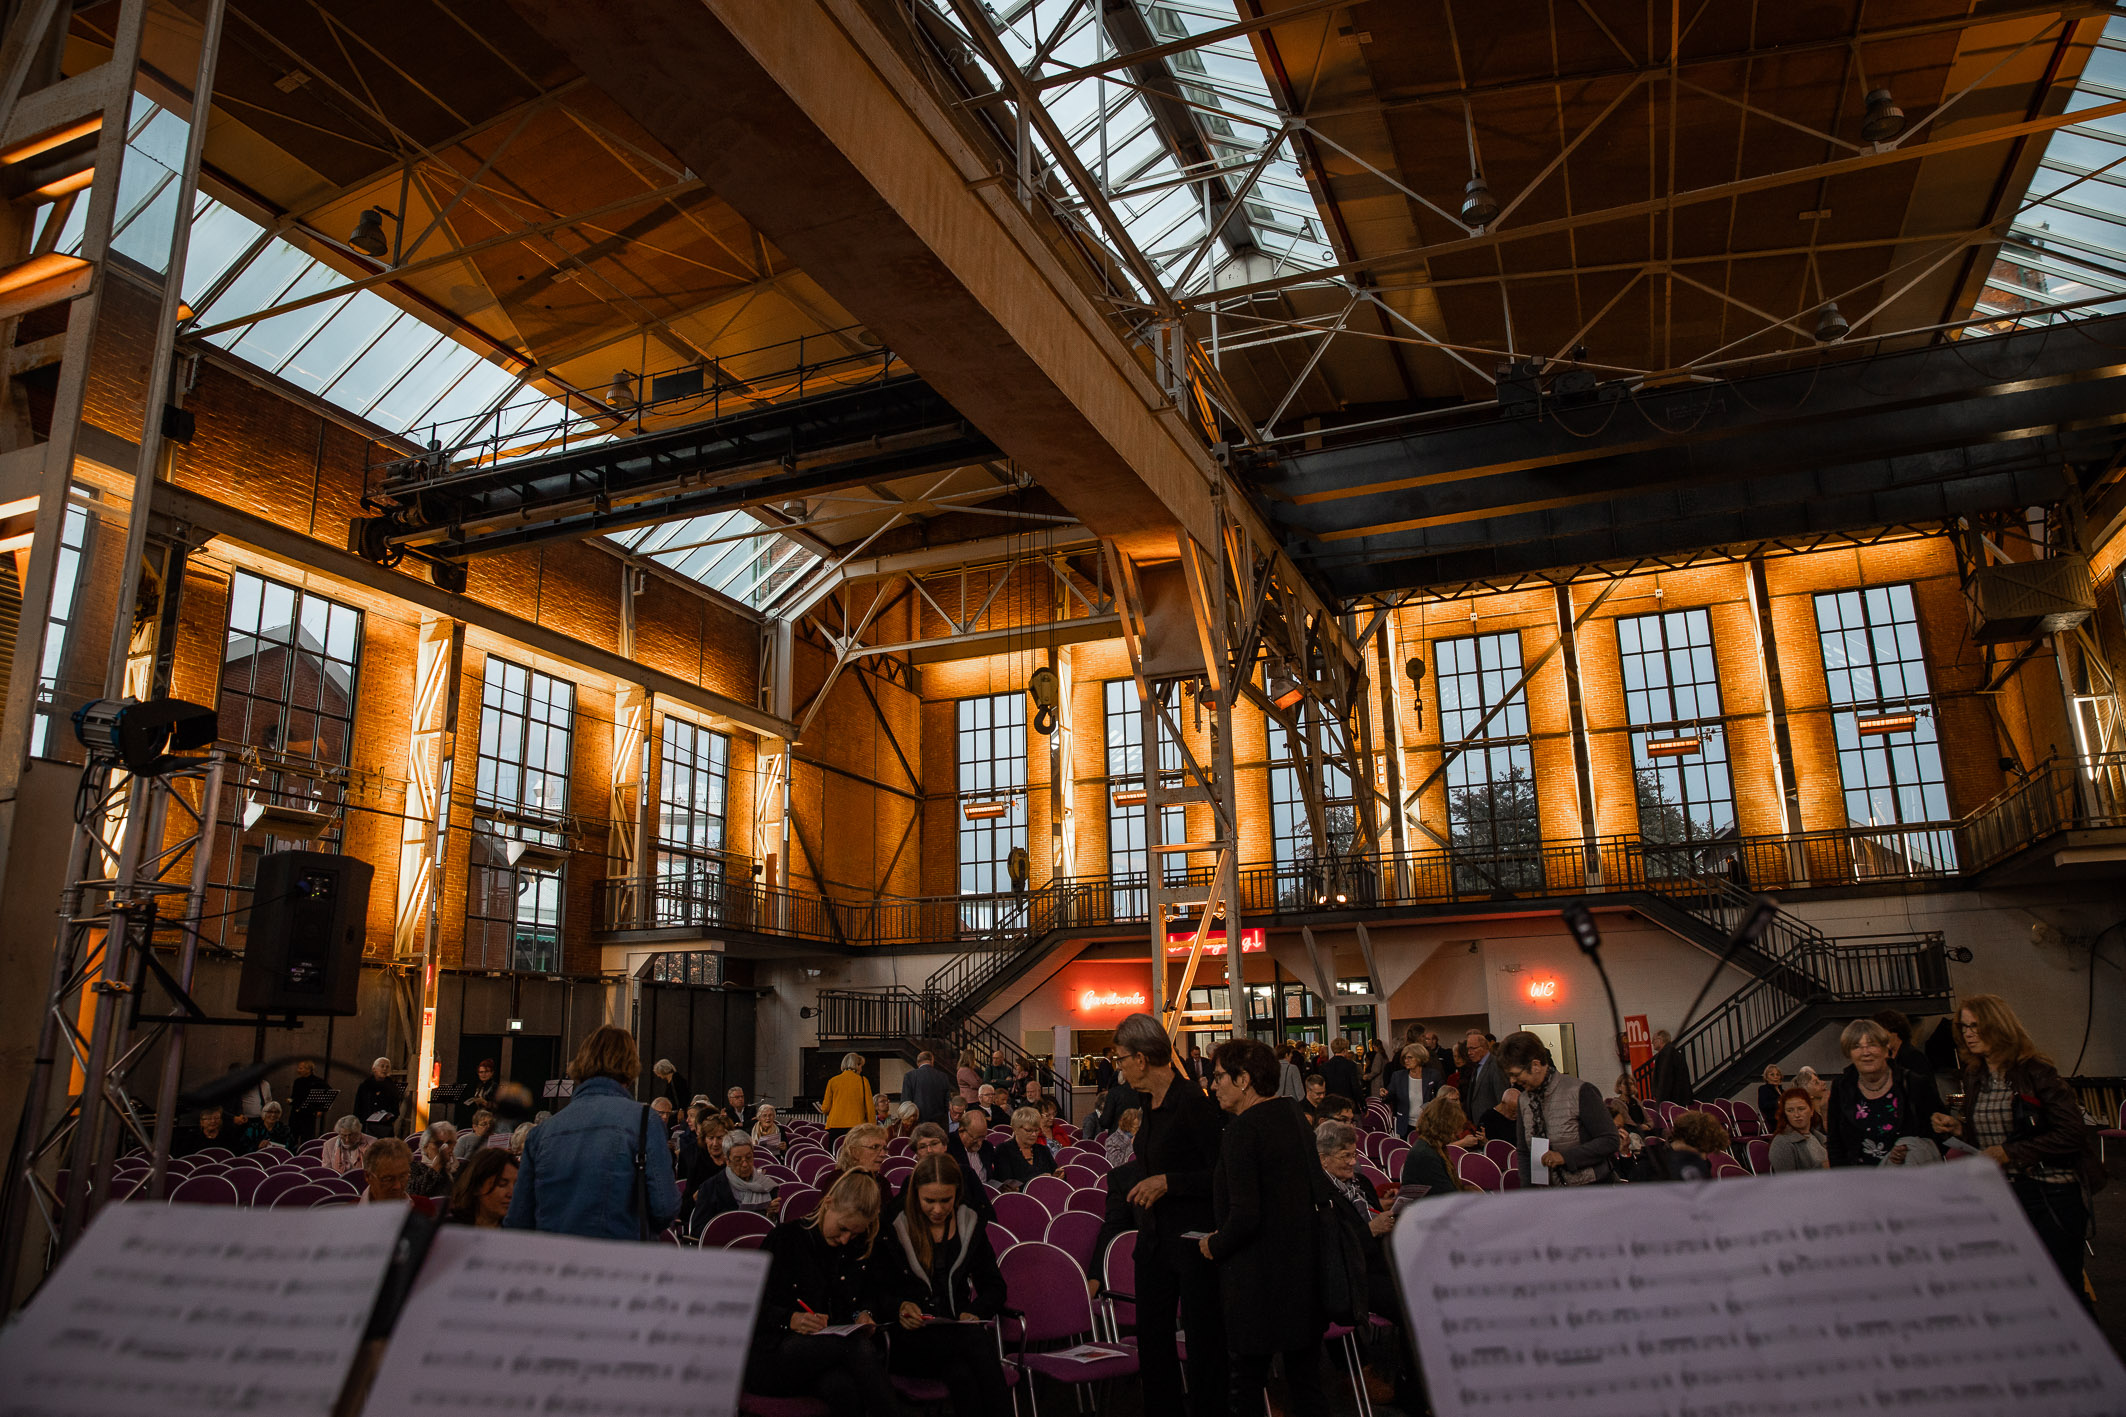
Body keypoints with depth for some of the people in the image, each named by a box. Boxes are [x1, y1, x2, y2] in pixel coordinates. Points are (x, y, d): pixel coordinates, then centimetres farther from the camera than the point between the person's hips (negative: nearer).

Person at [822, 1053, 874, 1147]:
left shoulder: (832, 1081, 8)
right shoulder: (862, 1081, 3)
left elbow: (825, 1108, 9)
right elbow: (869, 1107, 3)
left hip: (834, 1126, 2)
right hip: (856, 1125, -2)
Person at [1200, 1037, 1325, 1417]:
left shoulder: (1244, 1128, -18)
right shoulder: (1295, 1115, 7)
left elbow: (1244, 1216, -24)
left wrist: (1215, 1246, -5)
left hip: (1260, 1277, -8)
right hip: (1305, 1268, 8)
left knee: (1246, 1380, 3)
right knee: (1304, 1375, 16)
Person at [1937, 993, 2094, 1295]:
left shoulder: (2035, 1072, -11)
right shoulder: (1974, 1077, 9)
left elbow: (2073, 1133, -16)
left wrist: (2009, 1153, -16)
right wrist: (1959, 1128, 0)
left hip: (2049, 1194, -6)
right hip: (1998, 1194, 6)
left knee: (2062, 1287, -2)